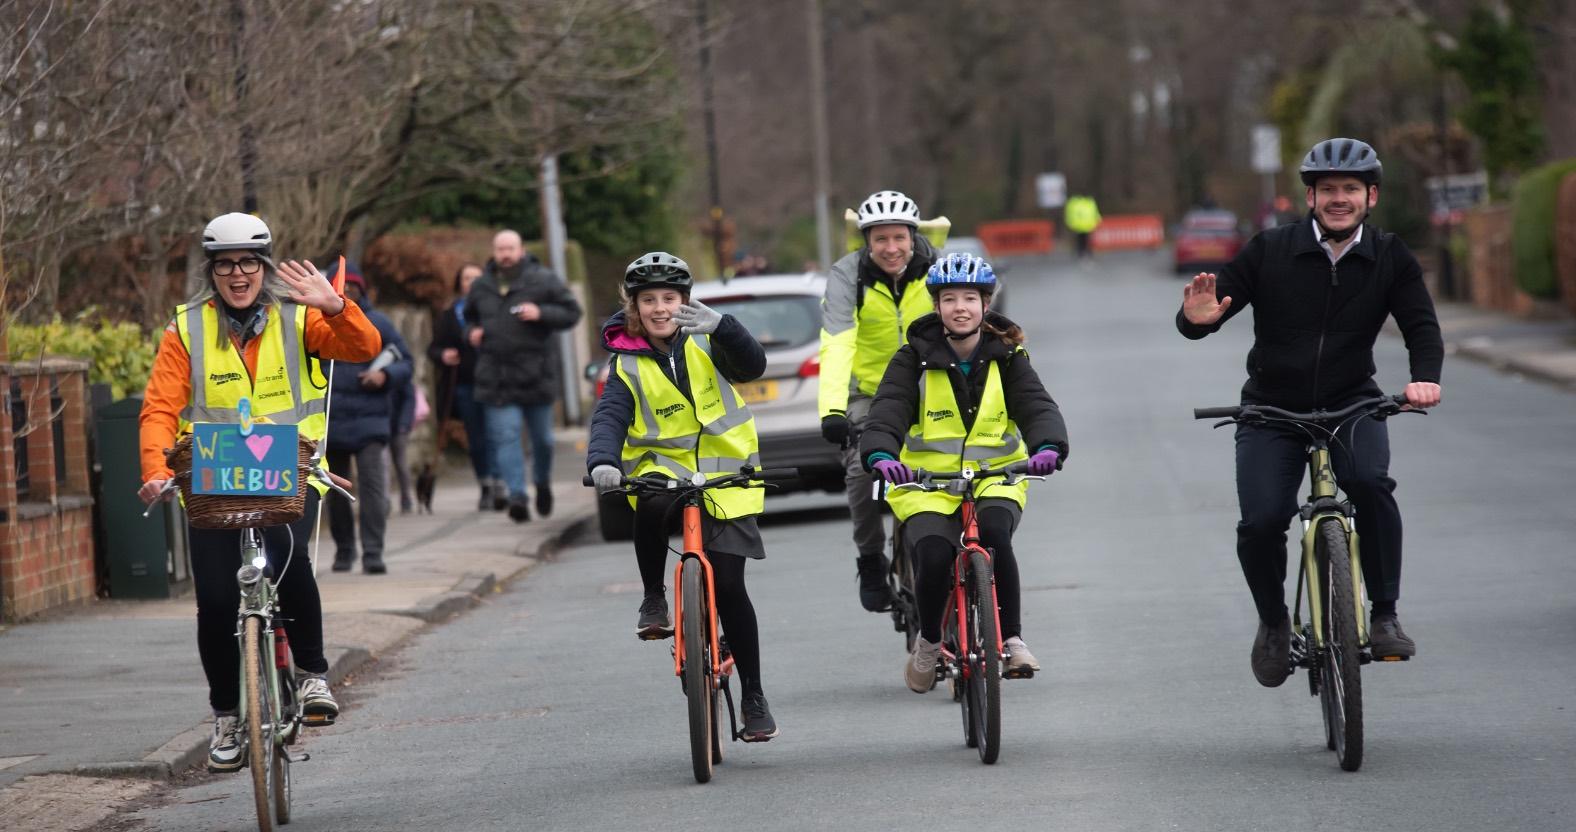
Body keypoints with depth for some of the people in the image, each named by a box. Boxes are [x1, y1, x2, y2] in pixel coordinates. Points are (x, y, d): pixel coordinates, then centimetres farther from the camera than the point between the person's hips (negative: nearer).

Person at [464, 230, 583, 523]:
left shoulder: (543, 280, 0)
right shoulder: (481, 286, 10)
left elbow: (571, 312, 0)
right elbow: (469, 316, 27)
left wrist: (541, 314, -15)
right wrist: (472, 332, 5)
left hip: (536, 374, -1)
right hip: (495, 375, 1)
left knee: (542, 437, 9)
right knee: (505, 437, -11)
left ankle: (543, 481, 35)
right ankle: (516, 496, -15)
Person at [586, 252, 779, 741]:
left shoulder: (704, 340, 1)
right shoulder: (628, 365, 0)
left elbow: (751, 367, -17)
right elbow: (610, 418, -13)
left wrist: (721, 327, -36)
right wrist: (602, 461, -35)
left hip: (722, 476, 0)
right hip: (662, 465, 0)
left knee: (728, 586, -7)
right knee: (652, 503, -38)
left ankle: (754, 696, 7)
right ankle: (654, 598, -14)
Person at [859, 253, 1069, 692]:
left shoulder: (1006, 357, 2)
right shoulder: (915, 357, -1)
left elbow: (1038, 407, -11)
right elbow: (886, 412, -13)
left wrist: (1048, 447, -34)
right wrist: (880, 455, -36)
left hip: (995, 478, 0)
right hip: (927, 482, 0)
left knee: (995, 535, -32)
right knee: (933, 559, -26)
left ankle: (1012, 639, -15)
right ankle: (928, 641, 5)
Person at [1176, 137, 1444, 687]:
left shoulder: (1390, 259, -1)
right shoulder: (1270, 251, -6)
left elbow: (1421, 326, -10)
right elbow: (1203, 315, -6)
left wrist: (1425, 376, -31)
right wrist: (1197, 319, -31)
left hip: (1351, 405, 0)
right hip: (1272, 411, 0)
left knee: (1370, 483, -31)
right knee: (1261, 523, -19)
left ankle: (1385, 616, -16)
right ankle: (1273, 621, 12)